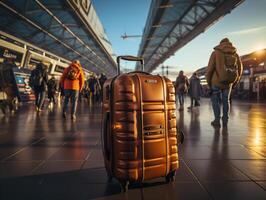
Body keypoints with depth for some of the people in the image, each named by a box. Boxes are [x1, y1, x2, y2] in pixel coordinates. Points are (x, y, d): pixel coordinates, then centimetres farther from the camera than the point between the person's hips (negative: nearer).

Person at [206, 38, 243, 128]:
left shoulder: (216, 53, -4)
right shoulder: (235, 54, 6)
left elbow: (210, 69, -10)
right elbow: (239, 70, 8)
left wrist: (208, 82, 1)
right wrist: (234, 82, 21)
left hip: (216, 82, -3)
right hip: (228, 83, 3)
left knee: (215, 100, 14)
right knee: (225, 101, 18)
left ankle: (217, 120, 10)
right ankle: (225, 121, 19)